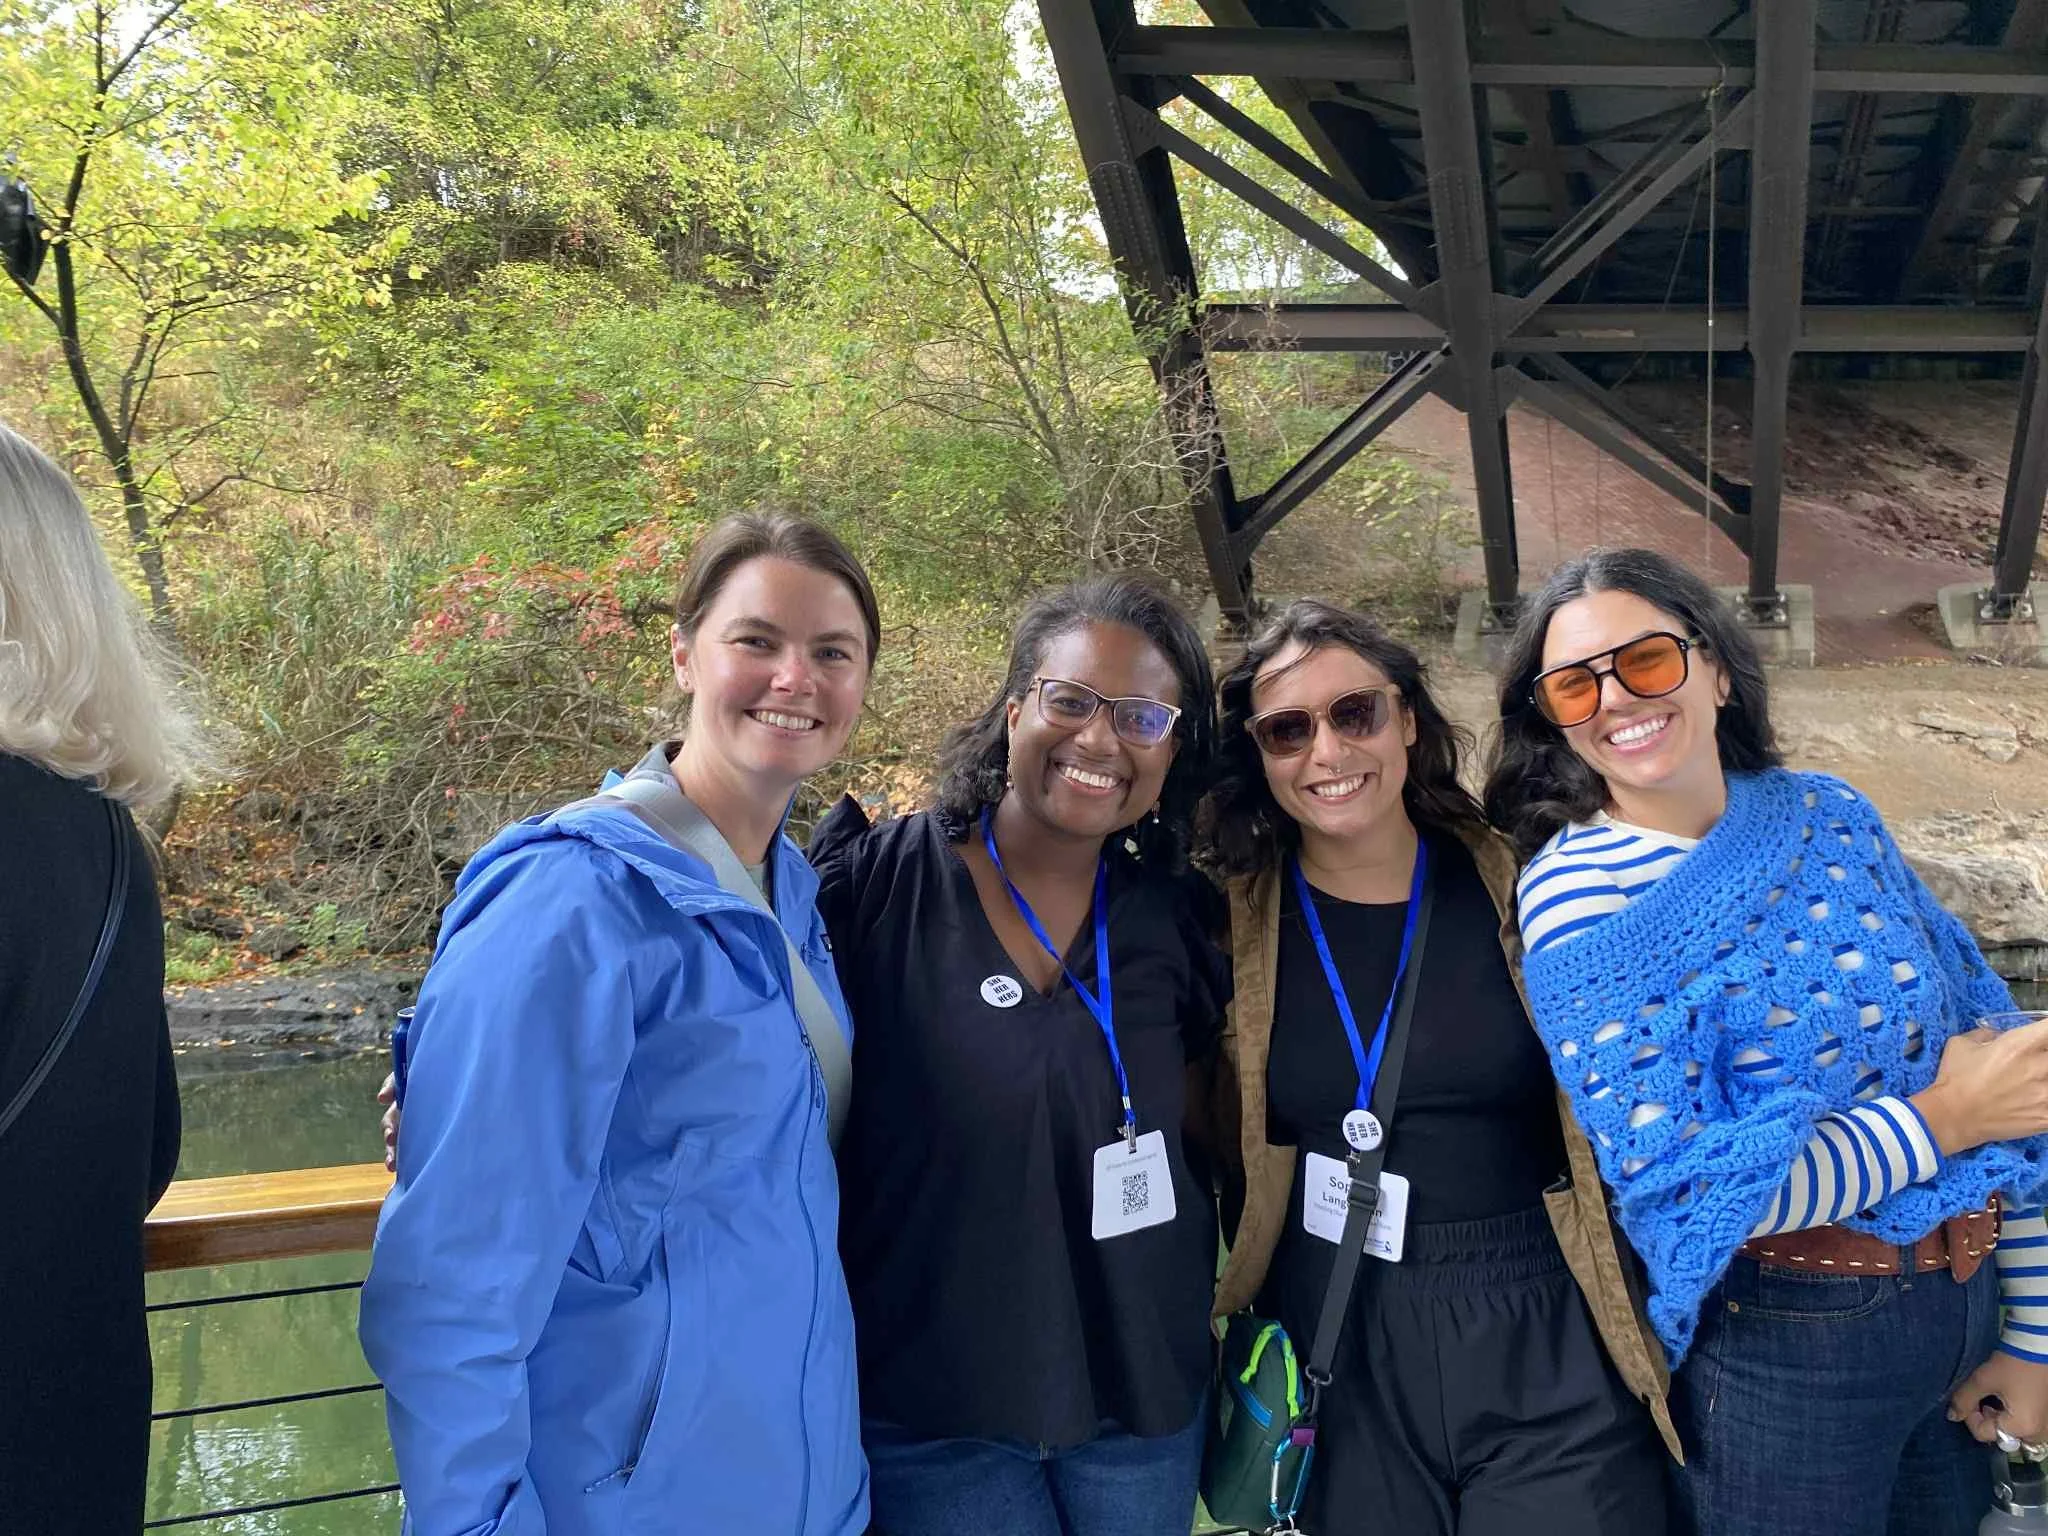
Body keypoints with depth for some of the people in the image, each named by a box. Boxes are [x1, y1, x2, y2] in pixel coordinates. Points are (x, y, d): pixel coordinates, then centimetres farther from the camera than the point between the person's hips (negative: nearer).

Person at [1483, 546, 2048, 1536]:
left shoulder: (1833, 816, -1)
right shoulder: (1577, 894, -17)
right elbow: (1685, 1194, -22)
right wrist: (1940, 1119, -17)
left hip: (1967, 1303, 5)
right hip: (1788, 1343, -5)